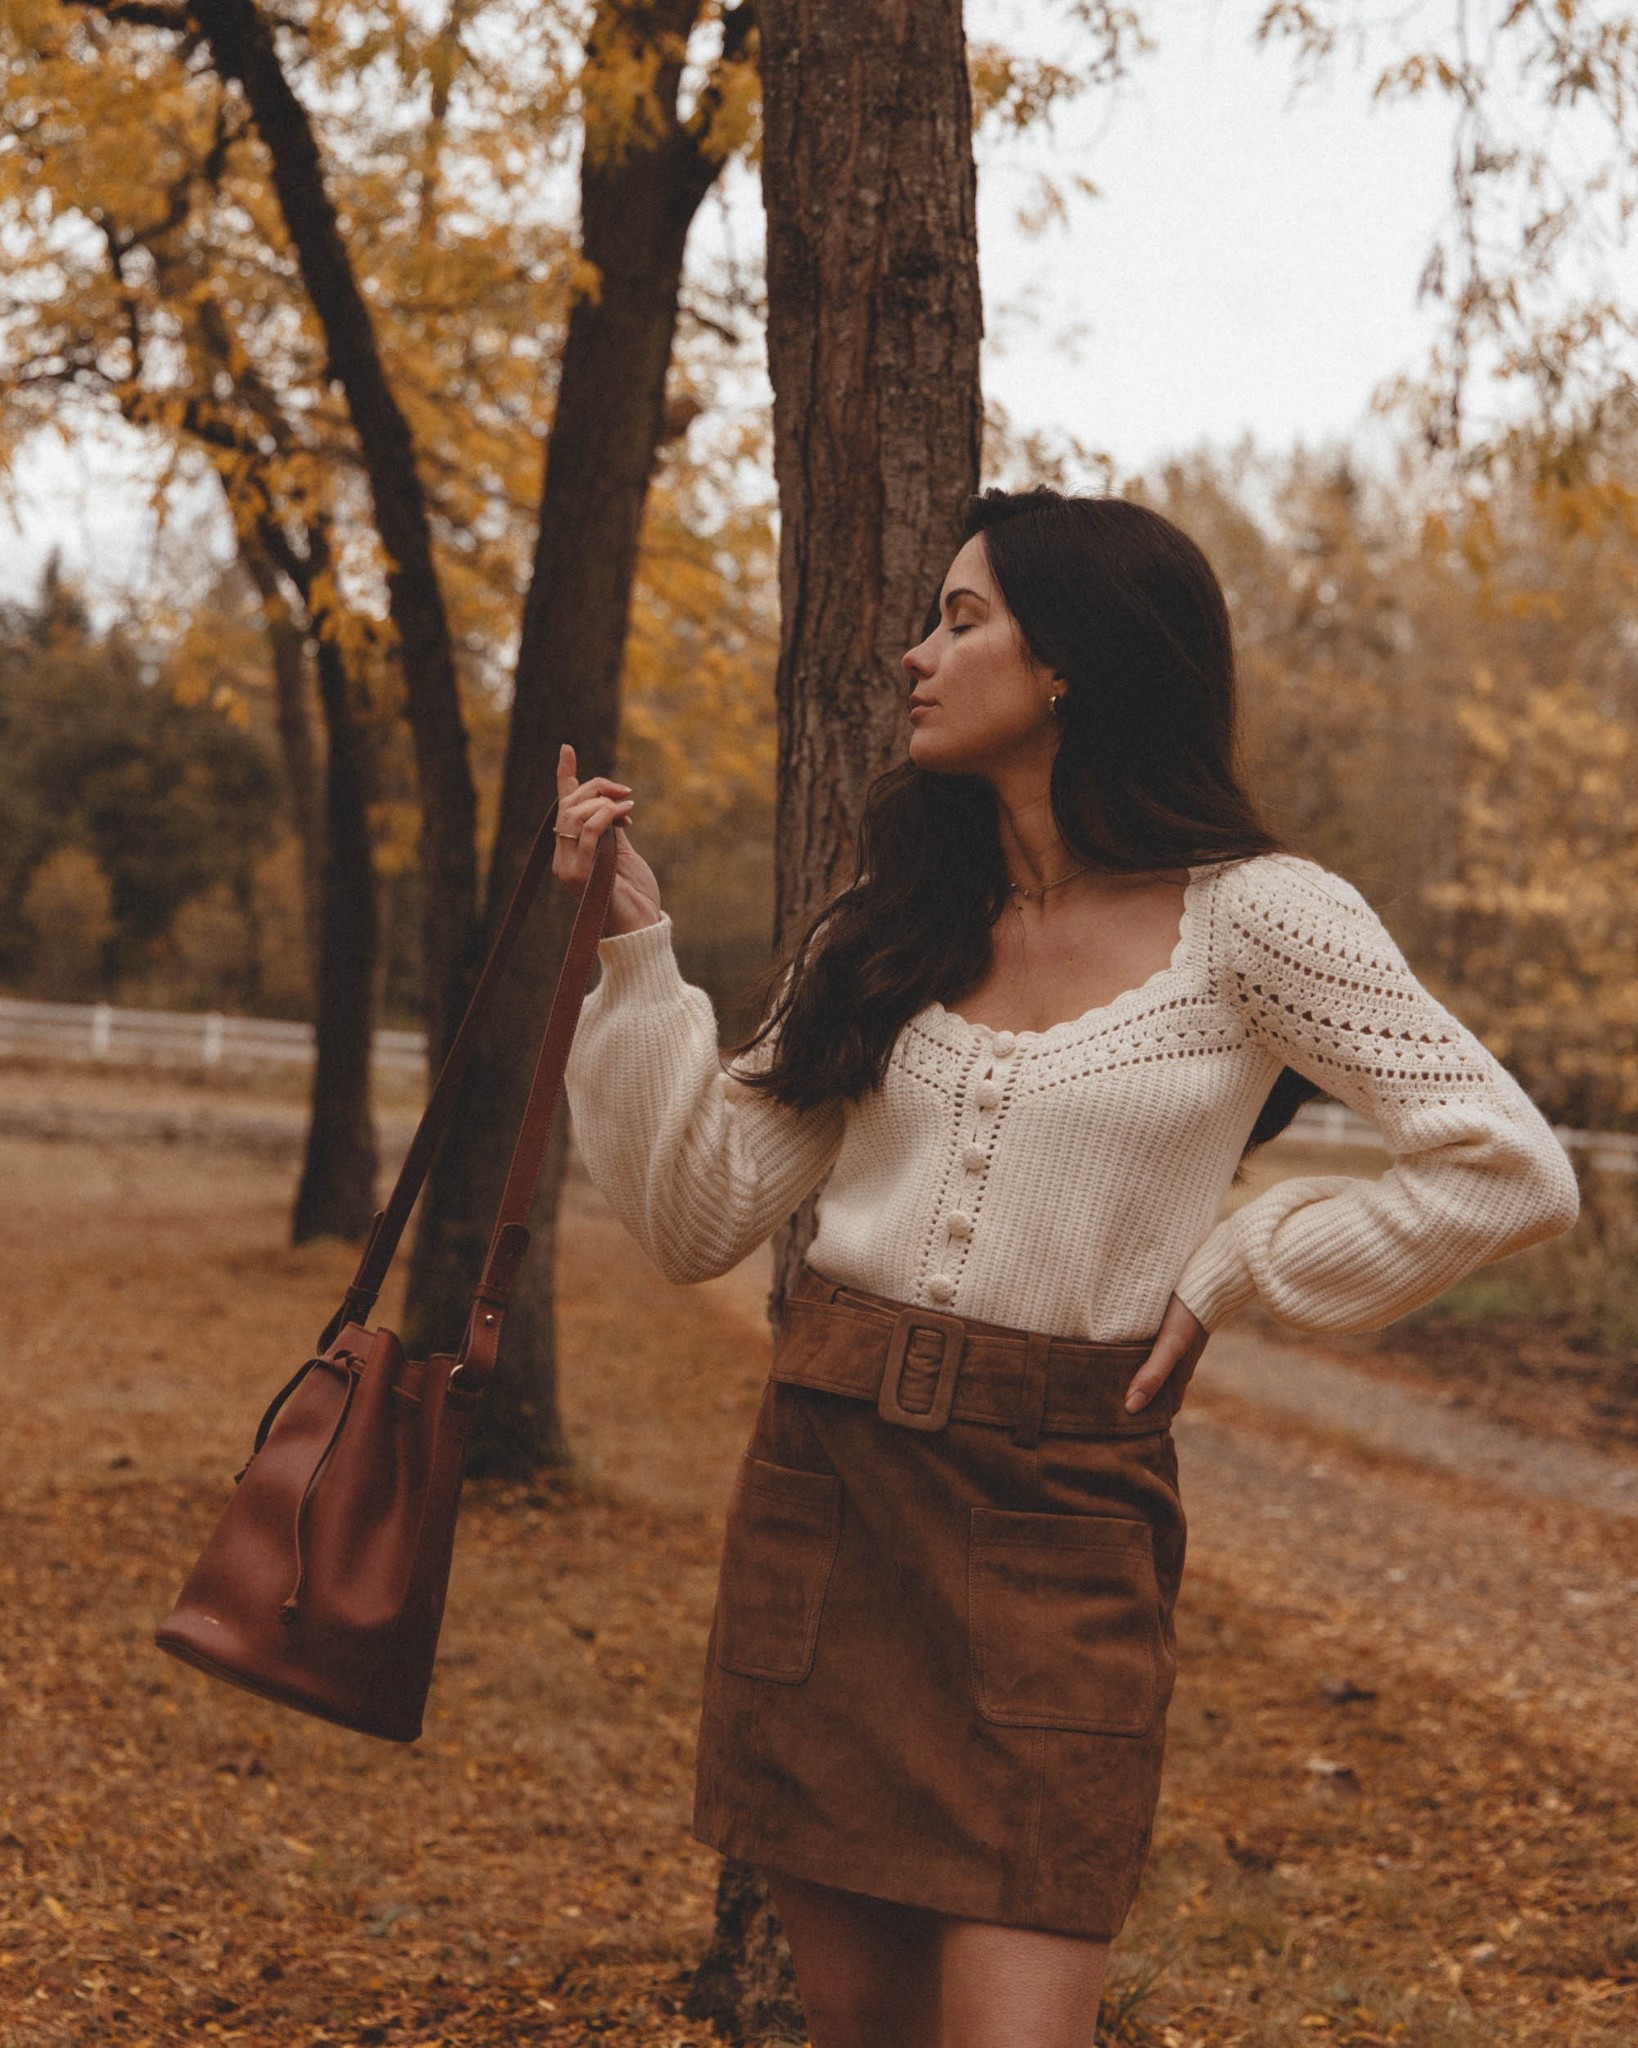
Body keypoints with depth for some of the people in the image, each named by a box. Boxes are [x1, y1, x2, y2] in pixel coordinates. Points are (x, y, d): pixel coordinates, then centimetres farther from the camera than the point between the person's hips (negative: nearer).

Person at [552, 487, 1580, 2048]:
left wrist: (1230, 1267, -5)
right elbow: (699, 1217, 4)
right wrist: (631, 949, -2)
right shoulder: (892, 920, 8)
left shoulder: (1249, 920, -6)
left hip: (1059, 1522, -4)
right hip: (820, 1486, 4)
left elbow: (1509, 1174, -10)